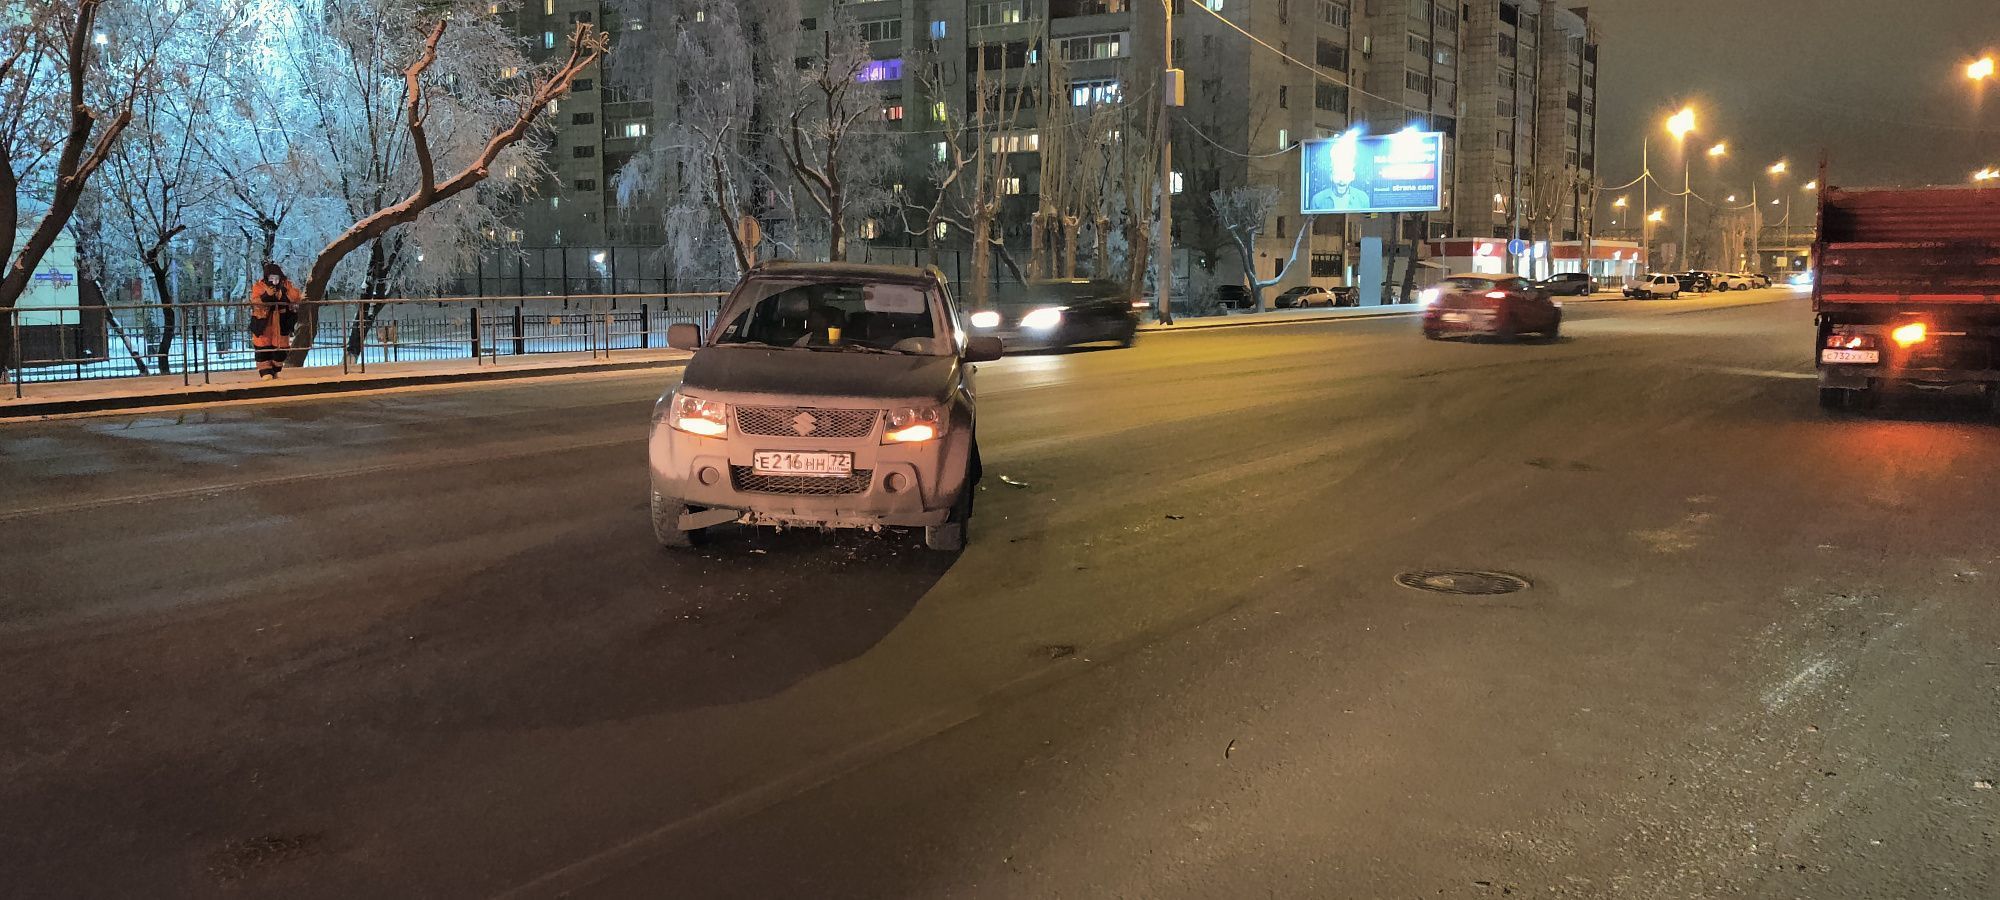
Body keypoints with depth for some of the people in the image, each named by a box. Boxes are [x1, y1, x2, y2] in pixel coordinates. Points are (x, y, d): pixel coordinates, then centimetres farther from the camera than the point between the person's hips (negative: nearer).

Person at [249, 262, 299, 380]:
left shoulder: (286, 285, 2)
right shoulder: (259, 286, -3)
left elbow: (296, 298, -11)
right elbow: (254, 301, -17)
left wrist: (284, 294, -26)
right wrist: (266, 295, -32)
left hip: (281, 323, 2)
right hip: (263, 323, -2)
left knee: (280, 348, 6)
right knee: (263, 348, -5)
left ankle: (276, 370, 22)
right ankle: (265, 372, 0)